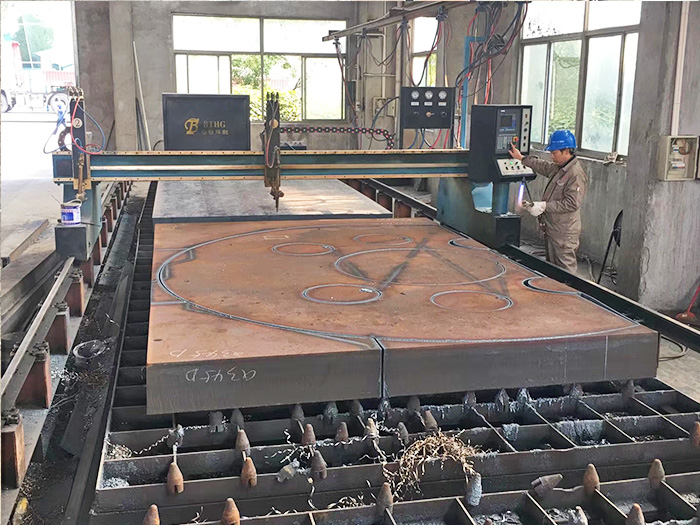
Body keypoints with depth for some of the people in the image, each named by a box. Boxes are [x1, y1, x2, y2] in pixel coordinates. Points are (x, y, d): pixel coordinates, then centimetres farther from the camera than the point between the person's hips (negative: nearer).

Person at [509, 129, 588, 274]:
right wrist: (522, 158, 32)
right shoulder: (559, 168, 10)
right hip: (552, 229, 10)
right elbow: (544, 167, 30)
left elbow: (572, 204, -25)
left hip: (564, 234, -10)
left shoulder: (576, 174, -20)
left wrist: (544, 206, -22)